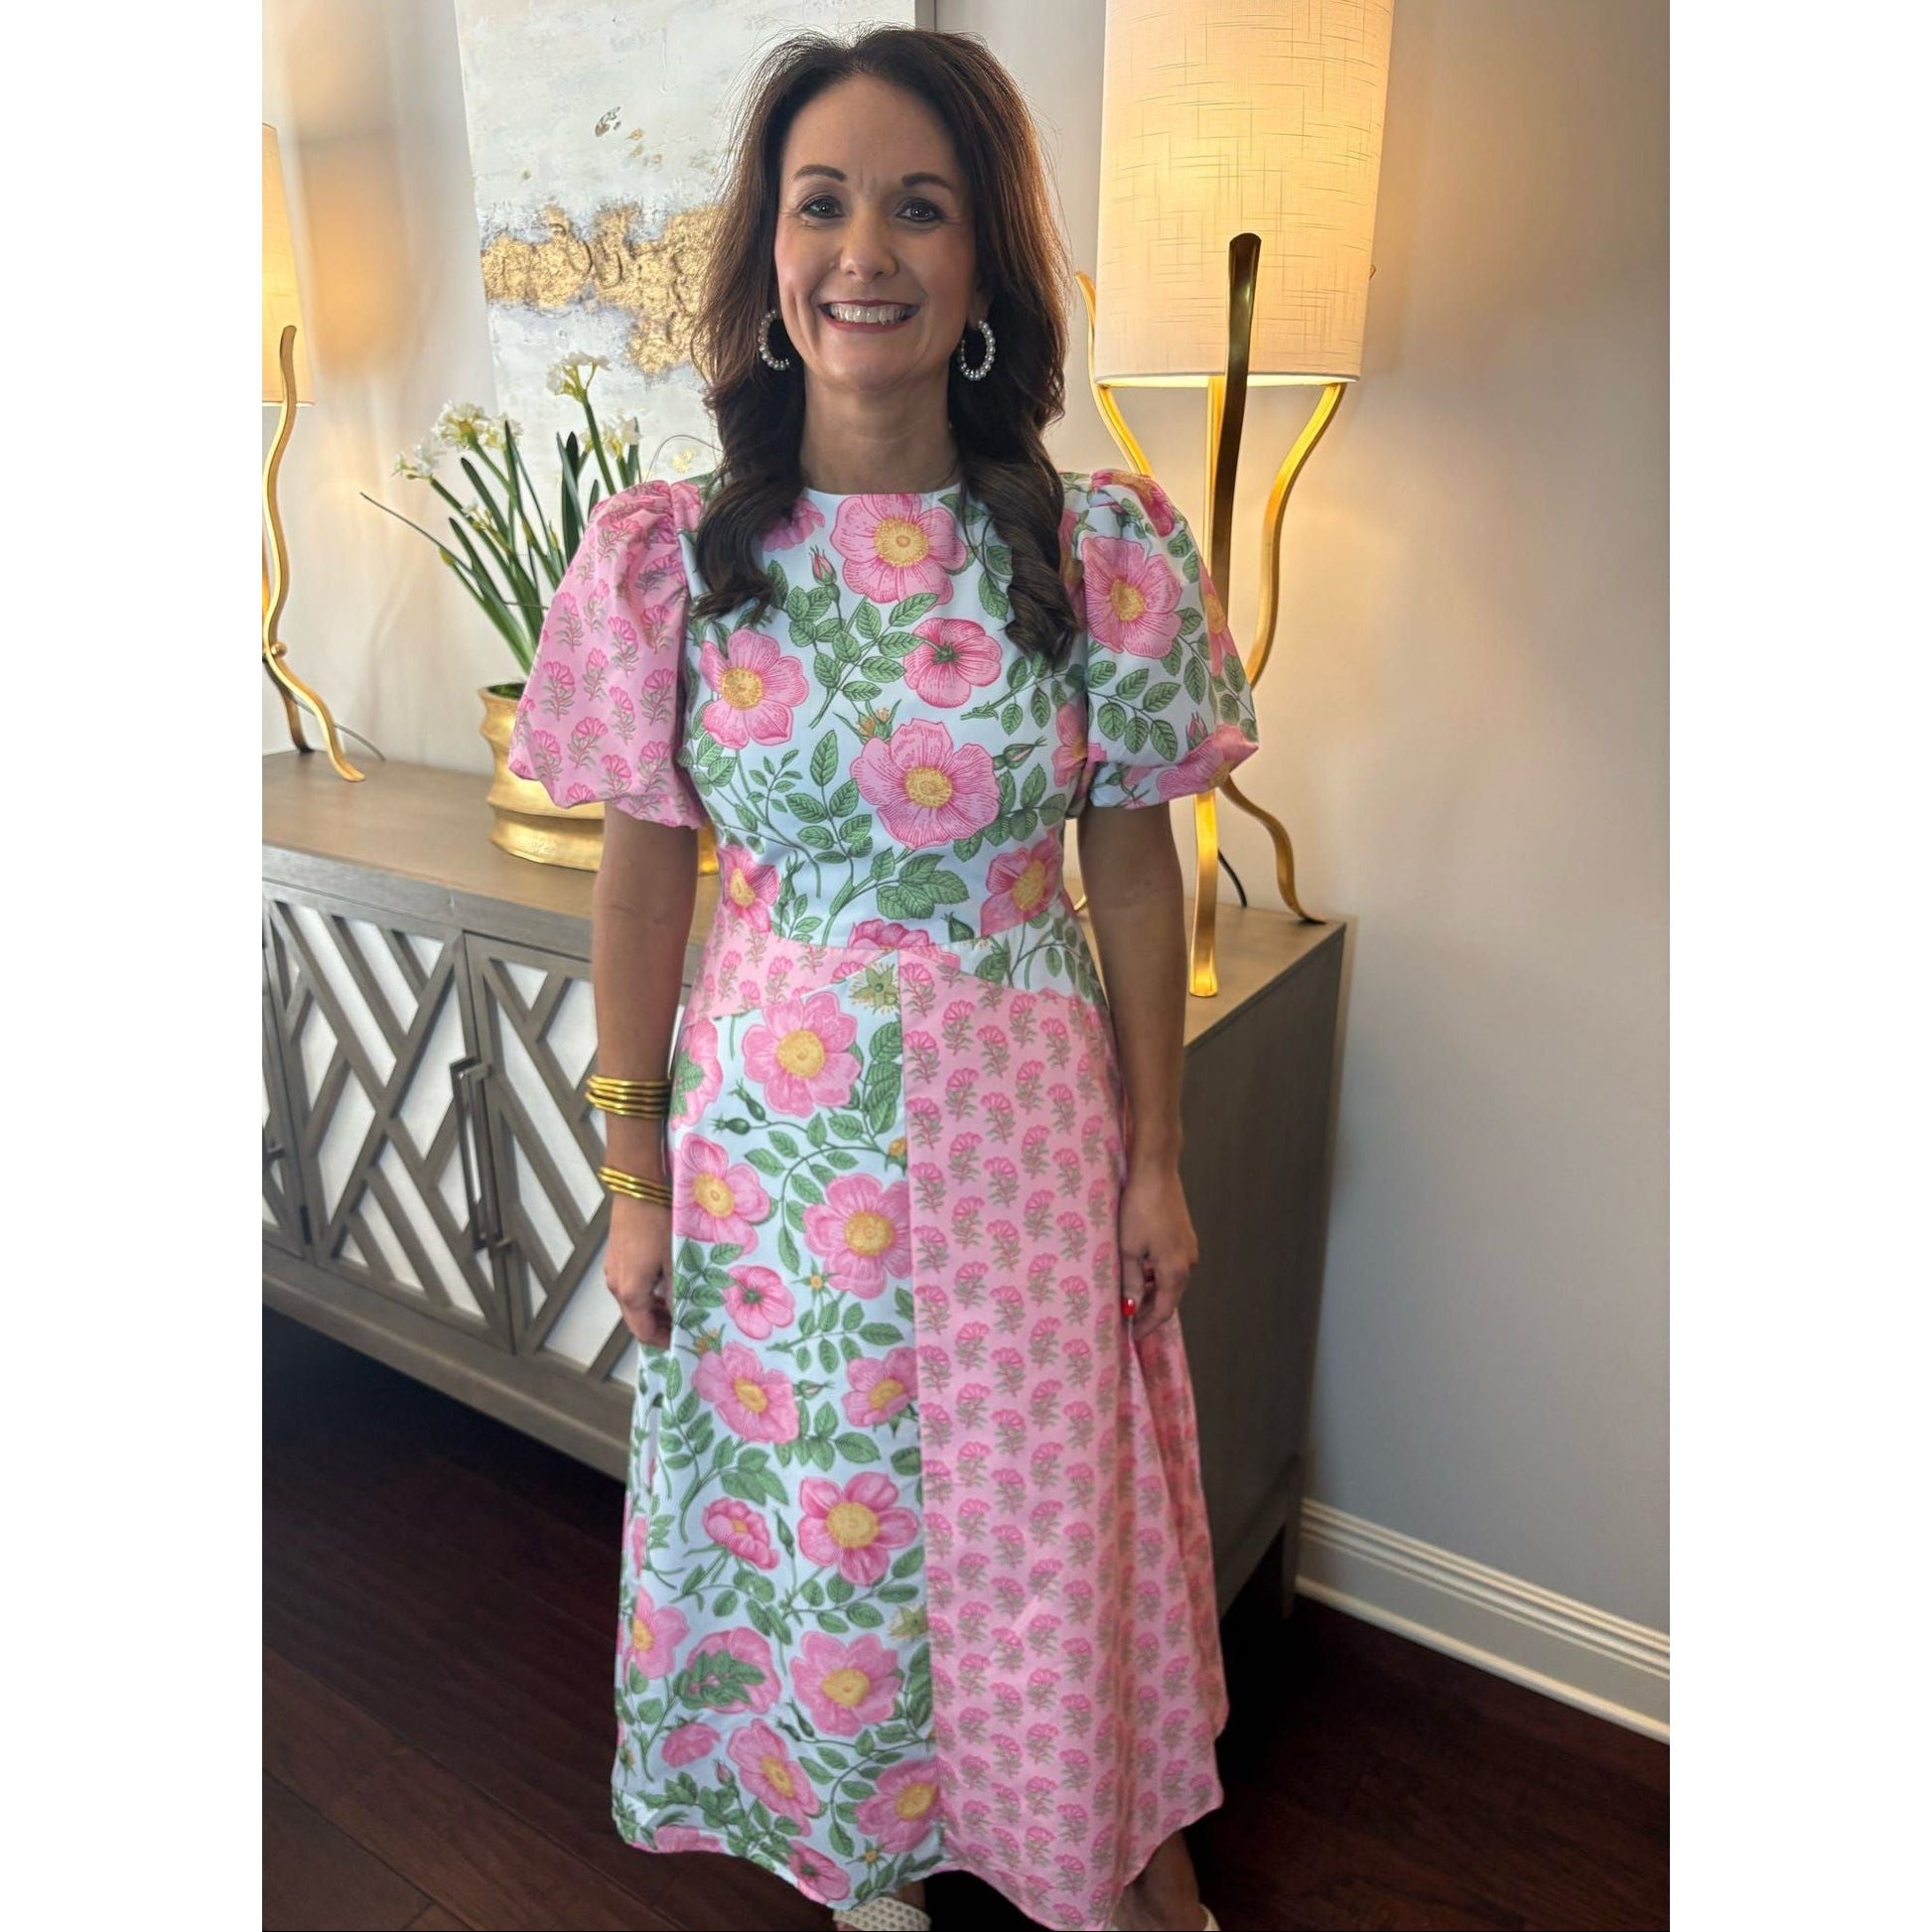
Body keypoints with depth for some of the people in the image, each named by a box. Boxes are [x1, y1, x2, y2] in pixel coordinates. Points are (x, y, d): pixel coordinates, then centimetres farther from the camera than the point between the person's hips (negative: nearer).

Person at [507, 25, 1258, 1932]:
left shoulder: (1107, 547, -8)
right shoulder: (668, 551, -7)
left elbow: (1132, 866, -2)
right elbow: (641, 875, -2)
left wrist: (1156, 1161, 1)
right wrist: (635, 1177, 2)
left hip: (1023, 1120, 0)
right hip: (769, 1126, 1)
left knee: (1054, 1522, 17)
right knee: (814, 1515, 20)